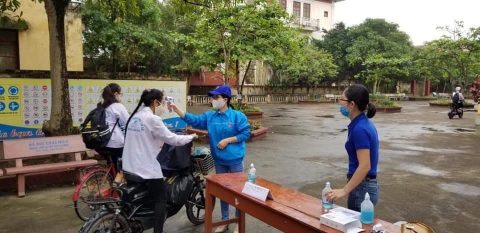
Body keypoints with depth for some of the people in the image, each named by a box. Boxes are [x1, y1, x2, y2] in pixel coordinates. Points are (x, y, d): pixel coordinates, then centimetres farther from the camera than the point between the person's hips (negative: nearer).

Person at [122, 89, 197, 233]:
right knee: (161, 199, 5)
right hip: (147, 168, -8)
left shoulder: (135, 116, 11)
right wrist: (191, 136, 0)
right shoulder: (152, 119, -15)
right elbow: (171, 139, -13)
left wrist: (158, 142, 20)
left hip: (130, 166, 8)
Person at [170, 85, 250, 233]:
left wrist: (227, 140, -19)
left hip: (235, 160, -5)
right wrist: (177, 110, -12)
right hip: (219, 160, 5)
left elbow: (245, 133, -13)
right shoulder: (209, 116, 2)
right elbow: (193, 120, -3)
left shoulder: (238, 116, -12)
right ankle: (225, 220, 33)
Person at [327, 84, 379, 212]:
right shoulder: (364, 124, 8)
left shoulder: (359, 129, -22)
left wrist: (344, 190, -22)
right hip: (367, 185, 9)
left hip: (361, 188, -9)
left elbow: (365, 166, -25)